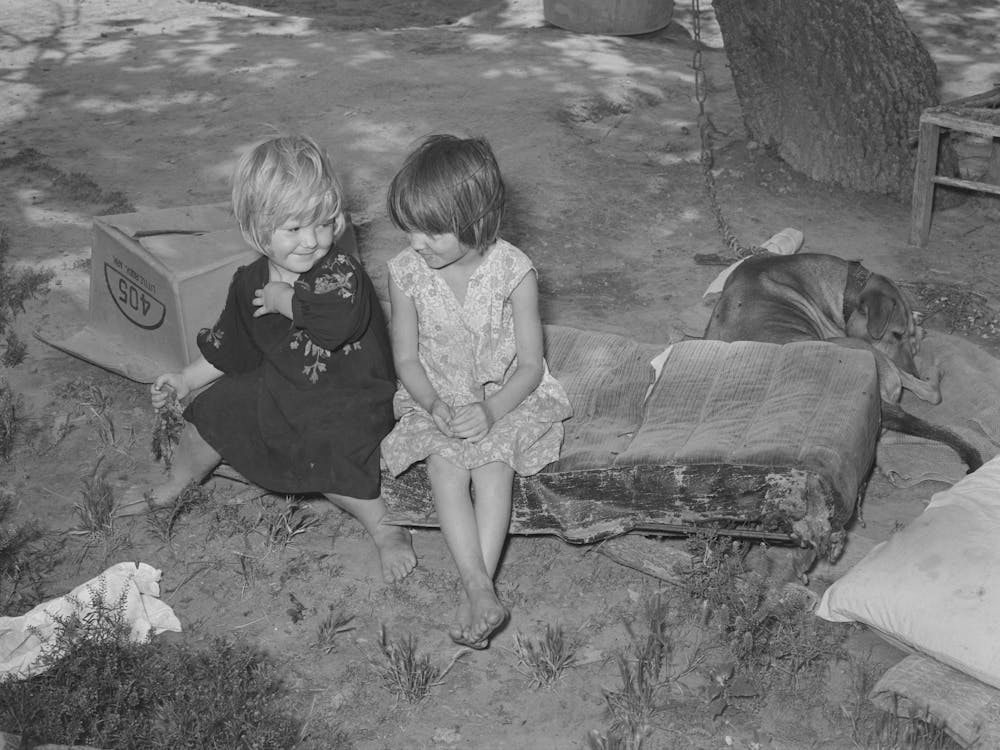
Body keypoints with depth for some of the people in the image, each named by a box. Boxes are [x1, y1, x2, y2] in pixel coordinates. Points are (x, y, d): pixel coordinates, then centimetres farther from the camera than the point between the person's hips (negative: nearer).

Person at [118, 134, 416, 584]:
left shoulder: (342, 273, -22)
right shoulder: (250, 283, -2)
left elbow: (338, 319, -46)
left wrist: (284, 300, -31)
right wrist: (185, 380, 11)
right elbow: (228, 349, 15)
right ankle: (173, 487, 36)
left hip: (346, 399, -6)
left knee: (323, 456, -29)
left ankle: (385, 529, -8)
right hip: (278, 390, 6)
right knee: (215, 407, 7)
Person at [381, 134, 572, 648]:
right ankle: (481, 589, -32)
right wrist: (434, 405, -19)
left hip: (507, 396, -2)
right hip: (436, 398, 2)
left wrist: (491, 410, -27)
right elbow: (406, 358, -1)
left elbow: (530, 365, -11)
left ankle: (474, 596, -28)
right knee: (445, 466, -26)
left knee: (493, 463, -28)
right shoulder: (406, 273, -9)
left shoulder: (513, 272, -17)